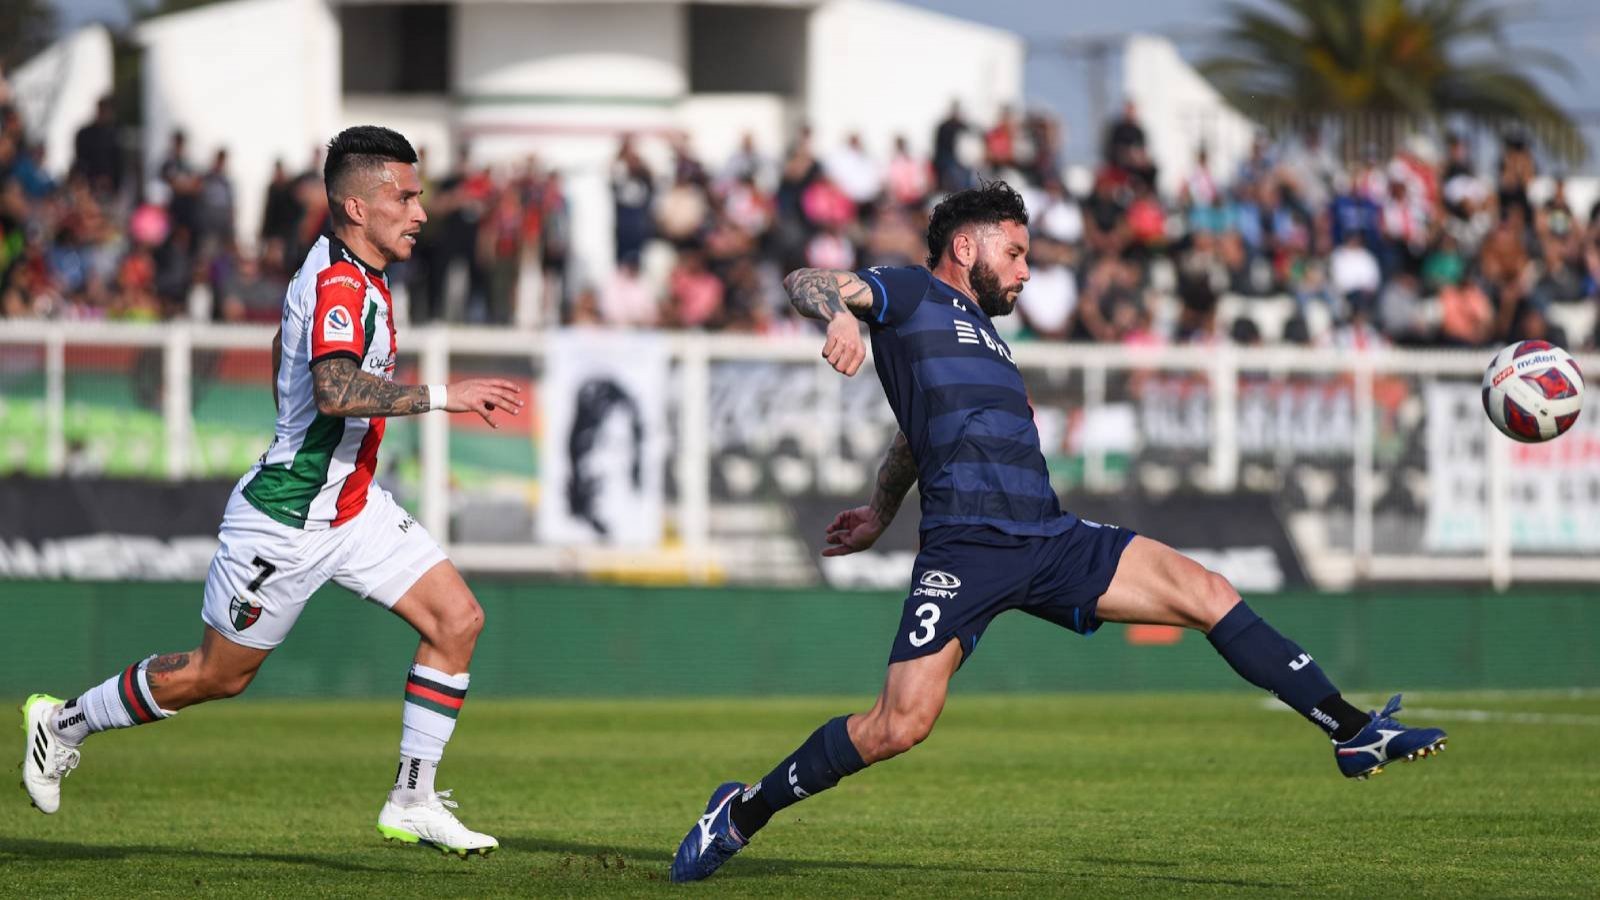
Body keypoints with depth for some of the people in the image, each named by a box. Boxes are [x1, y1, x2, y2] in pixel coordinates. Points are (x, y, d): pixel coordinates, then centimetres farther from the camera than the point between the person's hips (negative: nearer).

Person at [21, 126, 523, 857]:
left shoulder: (340, 270, 6)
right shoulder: (338, 284, -25)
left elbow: (286, 355, 24)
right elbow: (336, 390, -42)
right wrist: (441, 396, -41)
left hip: (351, 507, 9)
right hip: (287, 520, -9)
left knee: (458, 618, -4)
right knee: (218, 675, 7)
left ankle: (412, 802, 2)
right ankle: (65, 723, 28)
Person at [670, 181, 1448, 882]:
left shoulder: (984, 336, 29)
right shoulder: (912, 296, 6)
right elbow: (804, 282, -10)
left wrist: (881, 513, 49)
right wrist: (837, 311, -31)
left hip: (1051, 542, 8)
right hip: (965, 549, -8)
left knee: (1209, 595, -4)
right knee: (900, 726, -17)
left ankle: (1354, 735, -2)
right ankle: (741, 814, 1)